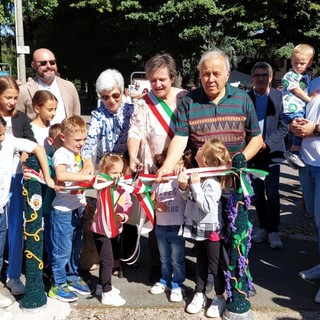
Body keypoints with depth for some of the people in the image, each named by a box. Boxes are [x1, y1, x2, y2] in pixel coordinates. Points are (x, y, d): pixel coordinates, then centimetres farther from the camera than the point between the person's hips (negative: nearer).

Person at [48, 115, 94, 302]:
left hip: (78, 207, 8)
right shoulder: (62, 154, -19)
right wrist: (89, 177, -40)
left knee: (77, 246, 19)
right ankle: (58, 286, 17)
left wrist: (83, 200, 11)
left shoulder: (78, 151, 7)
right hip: (63, 210, -8)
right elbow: (61, 175, -40)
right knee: (63, 249, 3)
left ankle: (73, 278, 35)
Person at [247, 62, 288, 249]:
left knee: (272, 194, -7)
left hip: (272, 152, -2)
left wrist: (267, 143, -16)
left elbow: (283, 127, -6)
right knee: (257, 195, 9)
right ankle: (264, 228, 24)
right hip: (252, 154, 2)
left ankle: (273, 231, 6)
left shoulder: (279, 97, -4)